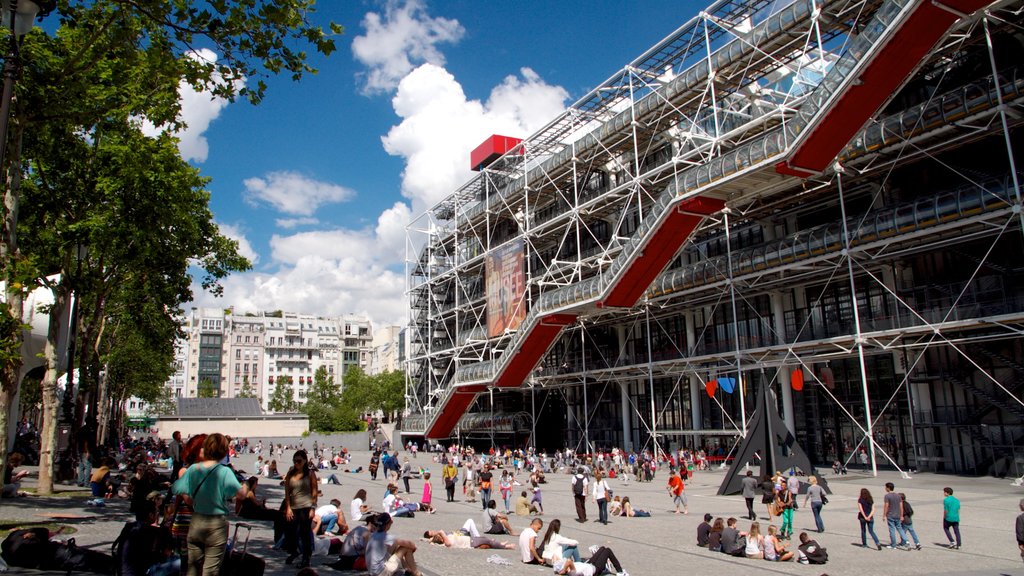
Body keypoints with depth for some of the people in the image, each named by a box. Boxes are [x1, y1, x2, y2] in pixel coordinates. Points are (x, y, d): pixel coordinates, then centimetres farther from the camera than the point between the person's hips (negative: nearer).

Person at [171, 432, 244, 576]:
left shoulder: (193, 469, -2)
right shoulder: (224, 472, -15)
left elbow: (177, 490, 2)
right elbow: (241, 494, -21)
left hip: (196, 523, 4)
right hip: (216, 525, -4)